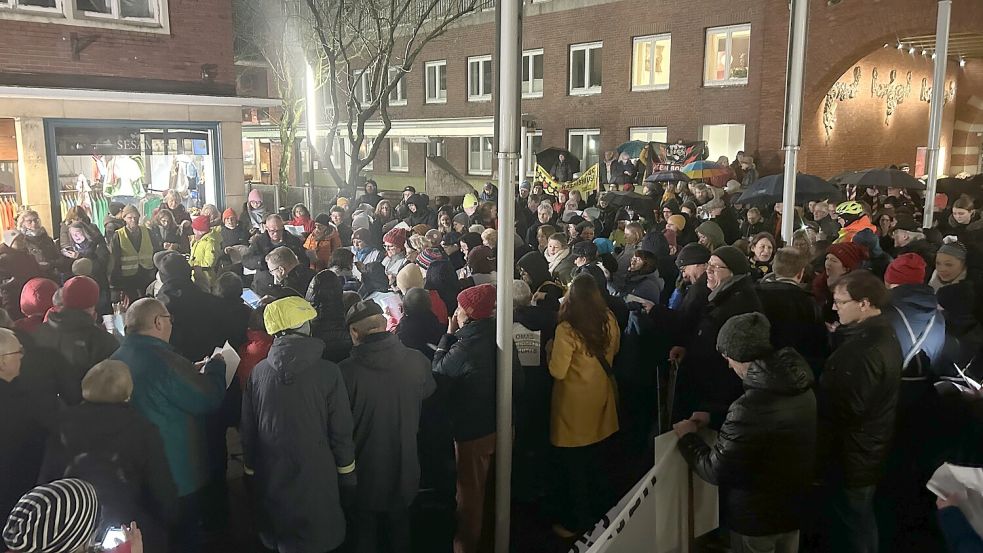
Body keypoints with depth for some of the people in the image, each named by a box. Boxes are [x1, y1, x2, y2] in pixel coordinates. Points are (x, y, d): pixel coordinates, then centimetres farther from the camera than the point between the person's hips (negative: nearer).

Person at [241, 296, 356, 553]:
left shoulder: (258, 373, -8)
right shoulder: (327, 372, -17)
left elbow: (248, 431, 1)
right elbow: (341, 431, -11)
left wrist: (251, 469, 15)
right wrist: (347, 474, 3)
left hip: (272, 481, 3)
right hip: (317, 479, -3)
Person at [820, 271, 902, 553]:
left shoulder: (867, 350, -29)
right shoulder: (881, 334, 5)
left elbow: (846, 407, -27)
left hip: (852, 455, -10)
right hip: (865, 449, 10)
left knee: (851, 527, 7)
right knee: (859, 520, 25)